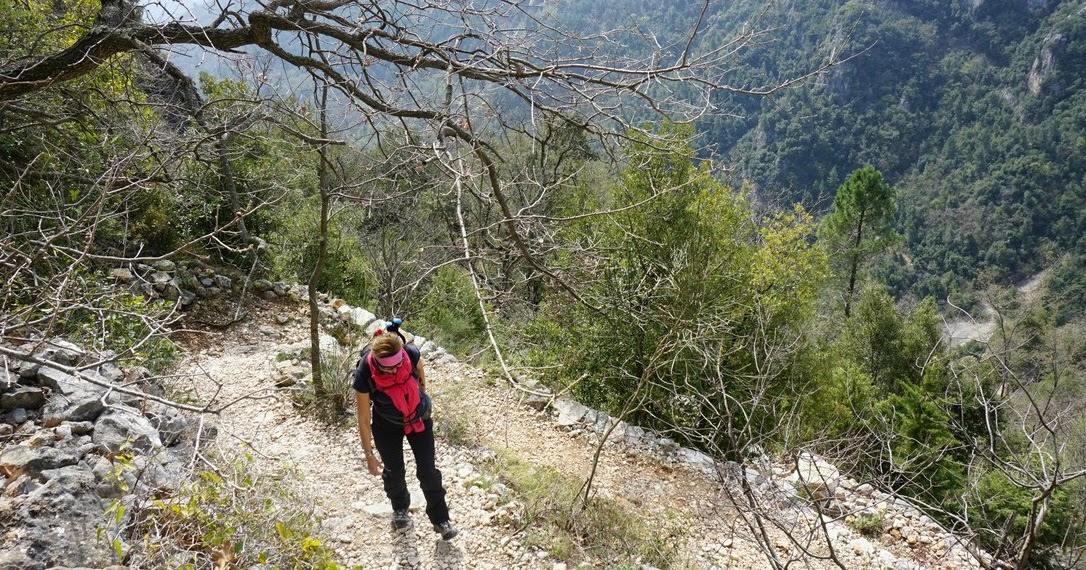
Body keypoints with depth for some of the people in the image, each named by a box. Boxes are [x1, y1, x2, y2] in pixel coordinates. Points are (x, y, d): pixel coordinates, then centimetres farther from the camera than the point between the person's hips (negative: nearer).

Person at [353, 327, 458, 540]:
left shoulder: (411, 354, -30)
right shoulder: (364, 374, -34)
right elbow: (364, 419, -22)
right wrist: (369, 454, -15)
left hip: (419, 418, 1)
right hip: (387, 425, -1)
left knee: (428, 471, 2)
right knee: (394, 471, 14)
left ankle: (440, 520, 19)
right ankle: (400, 510, 44)